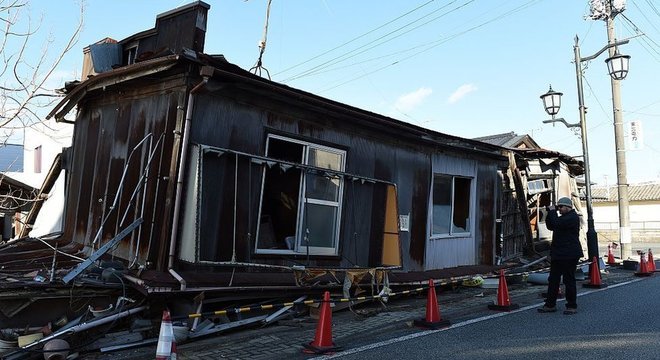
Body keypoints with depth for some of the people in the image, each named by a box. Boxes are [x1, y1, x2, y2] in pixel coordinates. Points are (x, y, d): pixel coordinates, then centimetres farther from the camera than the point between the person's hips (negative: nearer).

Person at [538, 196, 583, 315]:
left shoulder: (573, 217, -12)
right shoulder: (563, 217, 20)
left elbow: (557, 224, -25)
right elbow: (550, 226, 20)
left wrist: (552, 211, -13)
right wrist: (550, 213, 8)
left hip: (569, 255, -10)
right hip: (558, 254, 10)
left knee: (569, 280, -2)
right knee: (553, 279, 10)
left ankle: (572, 306, 8)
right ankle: (550, 305, 15)